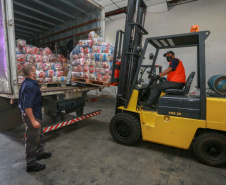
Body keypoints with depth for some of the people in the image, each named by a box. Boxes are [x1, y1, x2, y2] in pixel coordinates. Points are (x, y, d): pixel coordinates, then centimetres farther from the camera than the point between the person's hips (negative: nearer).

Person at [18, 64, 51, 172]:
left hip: (35, 115, 11)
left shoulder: (26, 83, 9)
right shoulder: (30, 86, -24)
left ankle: (40, 153, 44)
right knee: (32, 140, 3)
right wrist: (33, 120, -27)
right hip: (32, 115, -11)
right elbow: (27, 105, -28)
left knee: (39, 135, 25)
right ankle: (31, 164, 19)